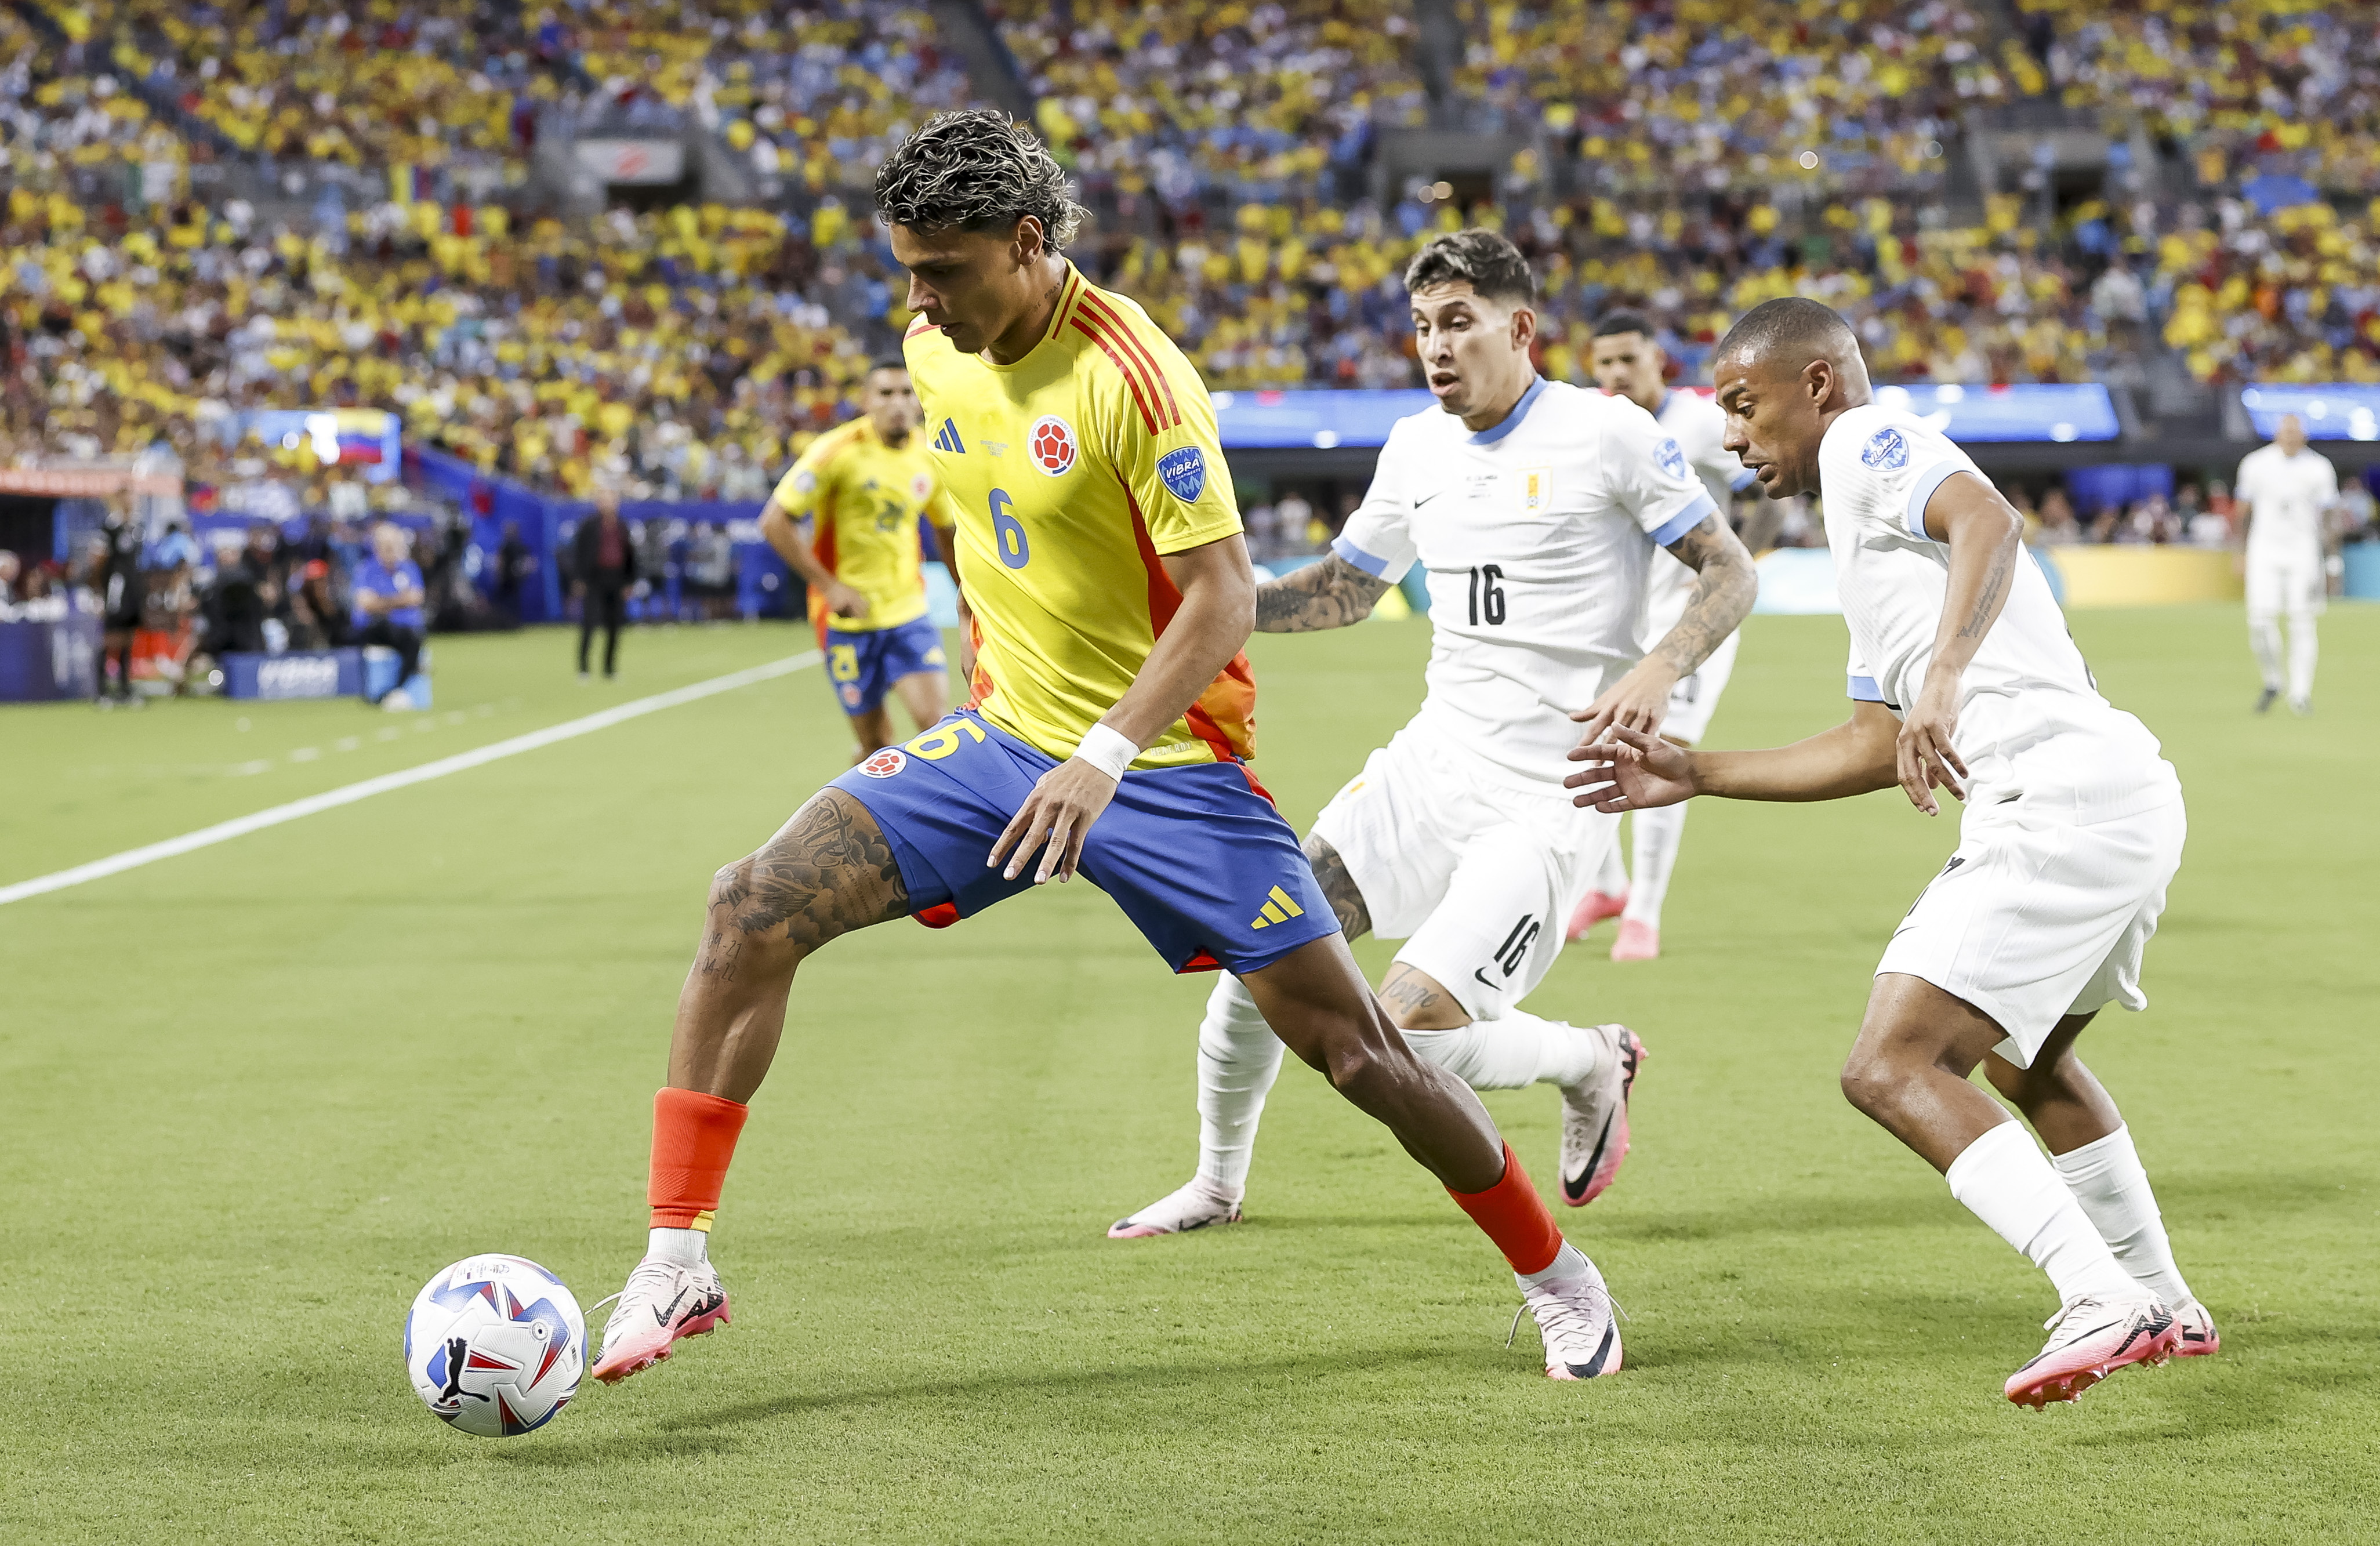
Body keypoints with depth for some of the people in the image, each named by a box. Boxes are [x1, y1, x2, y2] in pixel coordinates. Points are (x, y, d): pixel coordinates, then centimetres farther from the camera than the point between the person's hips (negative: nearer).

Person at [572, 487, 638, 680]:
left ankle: (610, 669, 13)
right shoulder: (588, 525, -2)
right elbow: (577, 552, -3)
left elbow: (630, 555, 16)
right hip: (594, 581, -5)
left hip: (616, 582, 5)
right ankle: (582, 667, -7)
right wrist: (580, 579, -10)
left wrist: (629, 582, 10)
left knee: (614, 626, 6)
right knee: (588, 623, -10)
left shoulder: (622, 527, 12)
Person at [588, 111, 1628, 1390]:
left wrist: (1103, 759, -32)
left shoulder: (1128, 372, -21)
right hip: (1003, 738, 6)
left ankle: (1555, 1276, 19)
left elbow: (1224, 598, -23)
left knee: (1351, 1046, -4)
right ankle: (678, 1262, -9)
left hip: (1164, 754, -6)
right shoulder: (934, 354, 1)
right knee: (753, 908, -13)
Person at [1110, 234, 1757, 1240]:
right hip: (1431, 760, 6)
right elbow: (1347, 588, 22)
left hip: (1550, 798, -6)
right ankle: (1218, 1183, 19)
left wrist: (1660, 669, -24)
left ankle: (1593, 1062, 12)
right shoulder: (1415, 449, 9)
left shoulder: (1607, 434, -9)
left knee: (1413, 1035, -18)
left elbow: (1730, 572, -6)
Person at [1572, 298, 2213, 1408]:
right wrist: (1696, 774, 32)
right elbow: (1878, 746, 30)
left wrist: (1944, 680, -36)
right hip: (2127, 793, 11)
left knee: (1892, 1071, -14)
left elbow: (1989, 521, -22)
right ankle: (2165, 1307, 37)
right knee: (2024, 1060, 31)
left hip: (2059, 795, -10)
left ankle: (2100, 1304, -24)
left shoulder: (1869, 441, 0)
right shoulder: (1863, 525, 29)